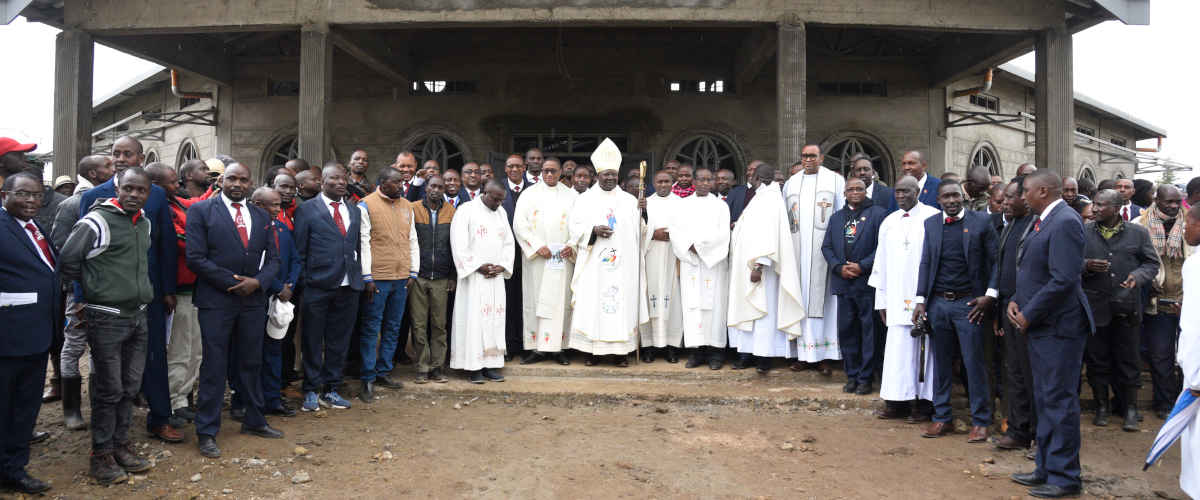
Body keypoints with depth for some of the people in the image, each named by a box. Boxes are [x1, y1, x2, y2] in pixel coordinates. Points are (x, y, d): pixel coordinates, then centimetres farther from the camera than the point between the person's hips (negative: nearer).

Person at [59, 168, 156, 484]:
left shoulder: (145, 224, 10)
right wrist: (93, 286, 3)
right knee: (108, 389, 0)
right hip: (106, 318, -6)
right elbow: (68, 261, -10)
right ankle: (101, 455, 13)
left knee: (130, 387, 13)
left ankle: (120, 444, 26)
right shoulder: (97, 221, -13)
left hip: (138, 316, 7)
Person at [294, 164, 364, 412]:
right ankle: (311, 391, 17)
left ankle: (331, 389, 22)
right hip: (317, 287, -4)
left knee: (339, 341, 10)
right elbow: (299, 250, -1)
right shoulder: (307, 210, 0)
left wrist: (359, 278, 10)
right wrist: (303, 281, -5)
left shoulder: (354, 212, 14)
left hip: (348, 288, 4)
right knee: (312, 342, 6)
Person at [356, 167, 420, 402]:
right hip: (378, 278, -5)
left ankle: (384, 372, 22)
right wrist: (367, 277, -12)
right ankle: (368, 379, 6)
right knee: (371, 328, 0)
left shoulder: (406, 206, 12)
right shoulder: (367, 205, -5)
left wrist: (413, 273, 8)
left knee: (393, 327, 11)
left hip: (401, 278, 5)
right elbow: (363, 242, -8)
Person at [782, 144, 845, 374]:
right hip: (797, 247, 3)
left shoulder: (835, 180, 6)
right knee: (800, 296, 1)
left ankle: (825, 355, -1)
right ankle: (801, 352, 5)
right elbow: (784, 218, 16)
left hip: (824, 247, -3)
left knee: (822, 296, -4)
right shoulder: (791, 183, 15)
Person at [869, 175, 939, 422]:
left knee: (924, 346, 1)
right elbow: (881, 263, 15)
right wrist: (882, 300, 12)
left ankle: (924, 402, 10)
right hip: (898, 299, 4)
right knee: (898, 346, 3)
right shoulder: (888, 222, 14)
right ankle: (898, 401, 9)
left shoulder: (933, 217, -1)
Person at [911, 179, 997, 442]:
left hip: (969, 303, -3)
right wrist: (920, 300, 3)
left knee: (975, 364, 0)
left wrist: (989, 295, -10)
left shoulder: (981, 221, -1)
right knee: (941, 363, 10)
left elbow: (995, 261, -1)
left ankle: (980, 421, 11)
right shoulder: (931, 224, 9)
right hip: (937, 303, 3)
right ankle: (942, 418, 20)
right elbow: (925, 263, 9)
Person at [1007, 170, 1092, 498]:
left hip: (1058, 327, -10)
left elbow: (1064, 279, -24)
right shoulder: (1041, 222, 14)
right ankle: (1046, 468, 28)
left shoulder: (1065, 222, -17)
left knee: (1059, 401, -3)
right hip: (1040, 326, 10)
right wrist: (1015, 301, 4)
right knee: (1044, 400, 17)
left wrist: (1029, 314, -18)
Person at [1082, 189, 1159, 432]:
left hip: (1126, 308, 0)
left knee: (1127, 360, 6)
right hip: (1095, 307, 1)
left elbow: (1152, 263, 5)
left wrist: (1138, 276, -14)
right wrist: (1086, 266, -16)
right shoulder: (1083, 233, 4)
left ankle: (1130, 408, 18)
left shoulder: (1138, 233, 3)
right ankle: (1102, 407, 21)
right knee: (1097, 359, 7)